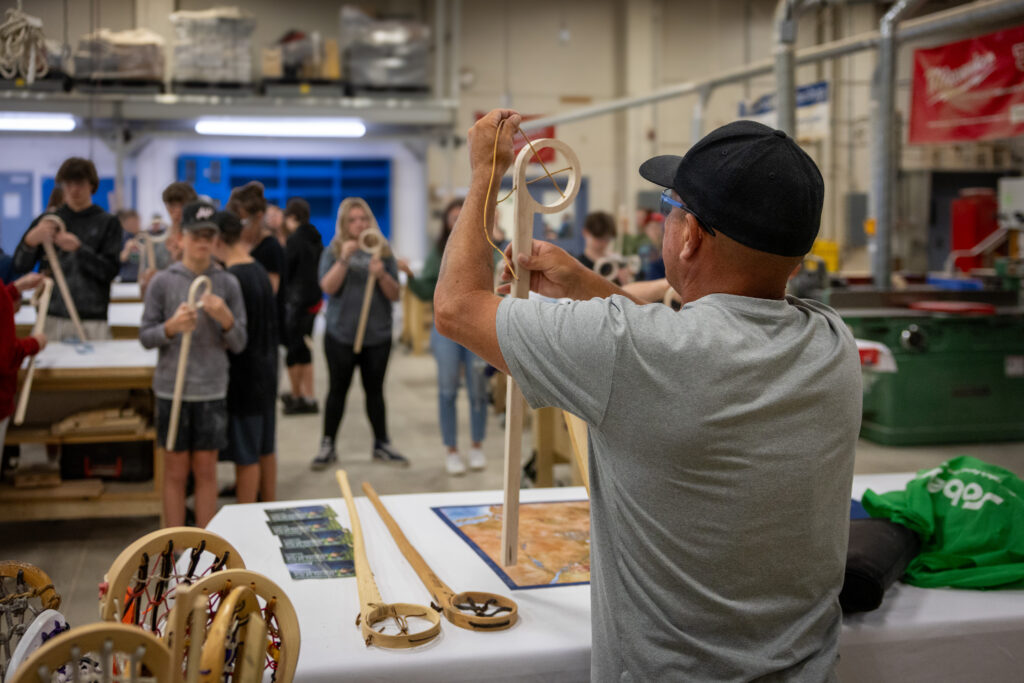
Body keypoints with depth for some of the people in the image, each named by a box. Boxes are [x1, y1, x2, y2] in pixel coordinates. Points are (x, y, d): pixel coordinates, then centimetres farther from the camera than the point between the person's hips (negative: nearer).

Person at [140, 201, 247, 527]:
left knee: (206, 471, 9)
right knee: (176, 471, 8)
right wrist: (172, 327, -18)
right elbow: (146, 336, 2)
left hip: (212, 390, 1)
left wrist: (225, 318, -16)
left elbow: (239, 344, 4)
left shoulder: (228, 283, 2)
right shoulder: (162, 282, -1)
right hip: (172, 389, -1)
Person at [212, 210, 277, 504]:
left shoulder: (233, 279, -20)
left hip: (243, 374, -9)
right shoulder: (260, 272, 7)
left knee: (246, 454, 0)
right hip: (265, 371, 9)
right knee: (265, 448, 17)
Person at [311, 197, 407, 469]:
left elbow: (395, 295, 1)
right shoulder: (333, 252, 2)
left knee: (375, 390, 8)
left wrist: (381, 275, -17)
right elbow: (328, 287, -12)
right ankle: (327, 446, 15)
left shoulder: (383, 252, 5)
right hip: (341, 335, -1)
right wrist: (344, 259, -23)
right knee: (337, 390, 5)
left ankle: (381, 445, 18)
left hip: (377, 335, 1)